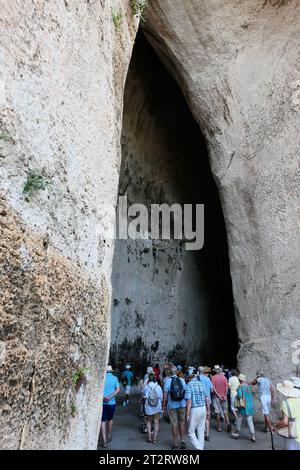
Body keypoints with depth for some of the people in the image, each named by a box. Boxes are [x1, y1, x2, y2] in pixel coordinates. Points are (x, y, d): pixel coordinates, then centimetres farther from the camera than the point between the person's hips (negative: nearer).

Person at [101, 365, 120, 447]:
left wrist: (103, 397, -17)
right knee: (110, 419, 20)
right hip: (111, 402, 2)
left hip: (102, 402, -1)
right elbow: (118, 389, -11)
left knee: (103, 421, 4)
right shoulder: (114, 378, -2)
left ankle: (104, 441, -2)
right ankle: (109, 437, 34)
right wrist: (110, 397, -15)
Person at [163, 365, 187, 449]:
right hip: (182, 404, 2)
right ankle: (182, 440, 11)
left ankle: (175, 443, 17)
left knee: (174, 424, 9)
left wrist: (164, 405, -3)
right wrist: (186, 402, 15)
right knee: (182, 422, 16)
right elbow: (185, 392, 1)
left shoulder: (168, 380, -10)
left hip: (172, 405, -1)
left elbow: (165, 393, -11)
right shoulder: (182, 380, -4)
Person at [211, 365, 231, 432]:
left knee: (218, 412, 7)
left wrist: (218, 396, -9)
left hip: (216, 397, -2)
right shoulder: (224, 377, -1)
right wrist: (225, 395, -4)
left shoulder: (213, 377, -9)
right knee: (225, 411, 15)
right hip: (224, 397, 2)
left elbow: (213, 388, -13)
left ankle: (219, 427, 13)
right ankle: (228, 423, -3)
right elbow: (227, 387, -4)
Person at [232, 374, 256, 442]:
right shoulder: (248, 386, 6)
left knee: (239, 419, 12)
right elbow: (251, 396, 14)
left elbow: (239, 395, -22)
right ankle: (253, 435, 2)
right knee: (250, 421, 8)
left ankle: (237, 433, 24)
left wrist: (236, 396, -1)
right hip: (250, 406, 5)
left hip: (243, 406, -5)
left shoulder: (241, 386, -12)